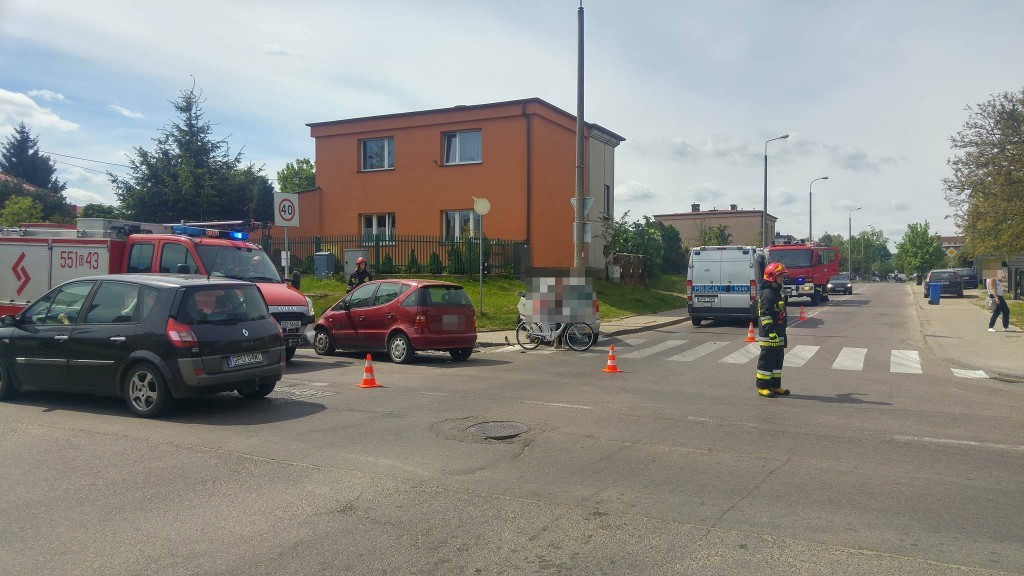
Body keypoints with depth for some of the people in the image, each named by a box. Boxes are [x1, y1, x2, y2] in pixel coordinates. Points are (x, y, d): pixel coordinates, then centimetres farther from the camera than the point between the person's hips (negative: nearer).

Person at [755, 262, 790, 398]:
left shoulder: (778, 293, 18)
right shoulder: (767, 294, -15)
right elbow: (764, 315, -22)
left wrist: (783, 335, 27)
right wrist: (771, 332, -27)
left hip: (778, 335, 10)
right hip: (768, 336, -10)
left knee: (778, 360, 14)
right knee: (767, 360, -4)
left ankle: (775, 386, 22)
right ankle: (762, 387, 3)